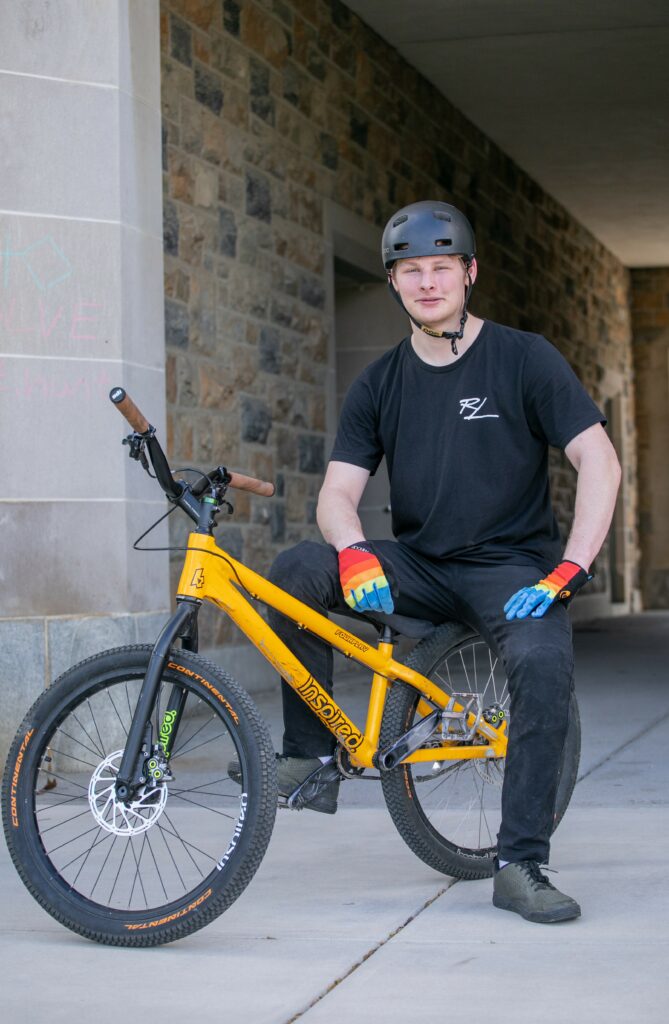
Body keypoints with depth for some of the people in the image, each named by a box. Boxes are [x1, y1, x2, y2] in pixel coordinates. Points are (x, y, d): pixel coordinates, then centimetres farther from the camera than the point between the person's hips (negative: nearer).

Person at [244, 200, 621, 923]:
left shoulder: (524, 358, -4)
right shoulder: (380, 385, 6)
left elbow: (599, 463, -10)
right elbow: (338, 492, 0)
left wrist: (567, 572, -21)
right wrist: (353, 552, -24)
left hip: (510, 566, -3)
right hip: (416, 565, 3)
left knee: (544, 664, -34)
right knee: (295, 573, -23)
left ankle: (520, 867, -23)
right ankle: (311, 758, -10)